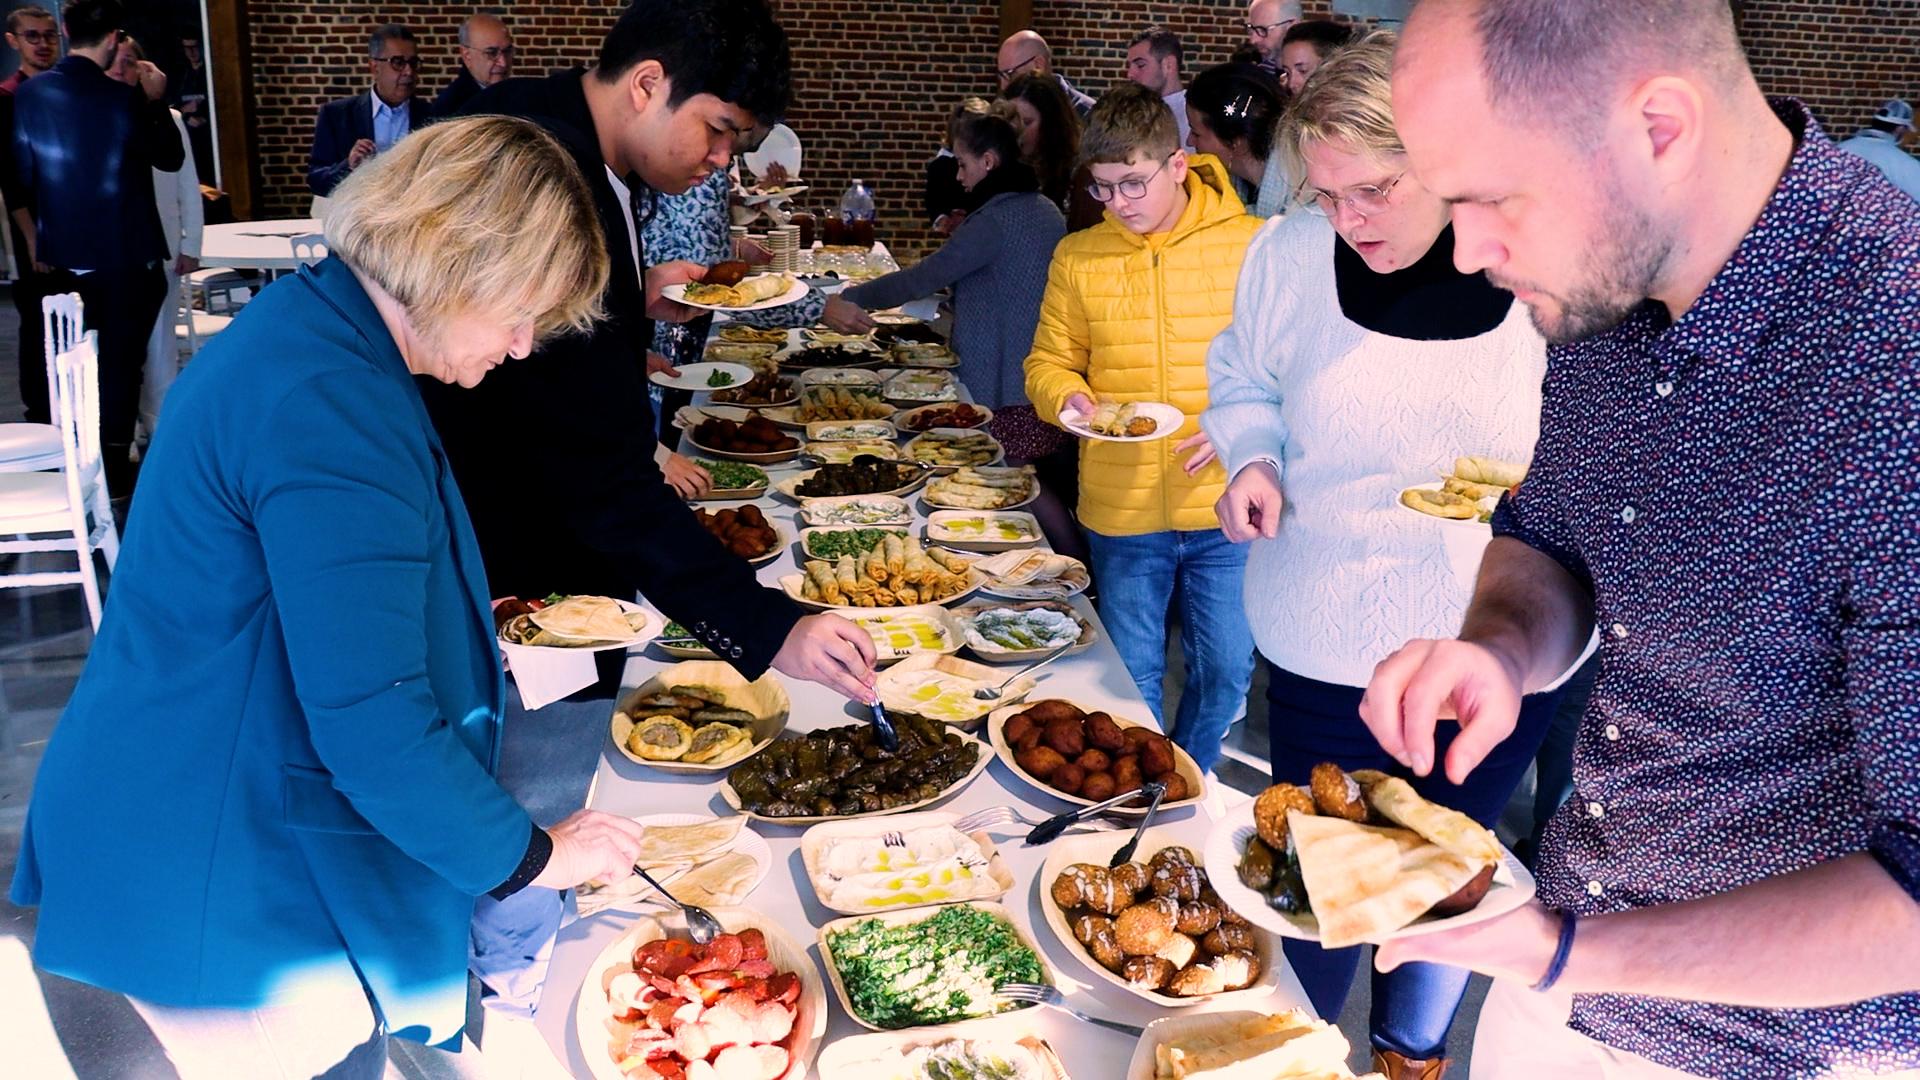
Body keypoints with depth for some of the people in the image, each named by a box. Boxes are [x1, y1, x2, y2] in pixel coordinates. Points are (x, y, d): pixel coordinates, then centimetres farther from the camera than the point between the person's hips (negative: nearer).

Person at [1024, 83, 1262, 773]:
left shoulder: (1250, 244, -5)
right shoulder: (1078, 257, 2)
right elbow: (1049, 362, 10)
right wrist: (1067, 396, -12)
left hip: (1225, 509, -1)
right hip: (1122, 511, 1)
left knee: (1225, 673, 11)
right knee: (1132, 680, 12)